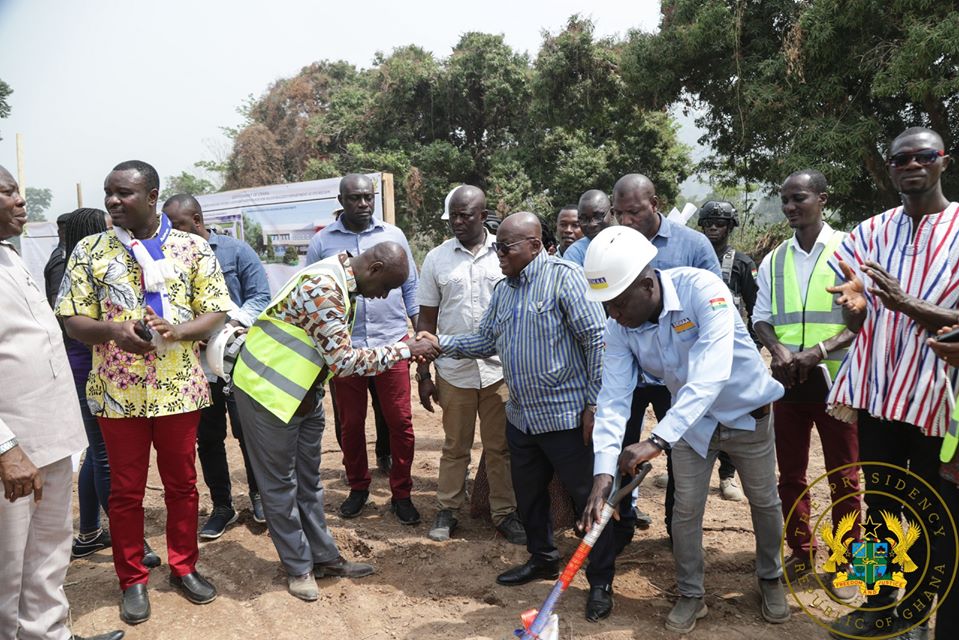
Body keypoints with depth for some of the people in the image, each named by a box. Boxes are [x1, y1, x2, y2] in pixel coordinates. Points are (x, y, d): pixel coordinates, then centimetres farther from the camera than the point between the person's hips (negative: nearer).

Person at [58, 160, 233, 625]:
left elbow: (216, 314, -2)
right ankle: (132, 580, 27)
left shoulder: (193, 248, 1)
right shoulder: (89, 251, 3)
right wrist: (113, 331, -20)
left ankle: (184, 567, 30)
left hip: (179, 389, 0)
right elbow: (73, 322, 1)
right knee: (125, 490, 10)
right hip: (117, 391, 0)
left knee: (182, 483, 12)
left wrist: (175, 331, -21)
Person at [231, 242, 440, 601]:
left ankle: (323, 556, 26)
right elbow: (343, 361, -28)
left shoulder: (342, 284, 4)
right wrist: (405, 350, -22)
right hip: (269, 391, -9)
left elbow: (338, 356, 8)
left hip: (305, 393, 9)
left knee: (308, 480, 15)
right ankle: (298, 566, 17)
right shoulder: (323, 287, -26)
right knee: (280, 484, 5)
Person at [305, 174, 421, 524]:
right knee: (351, 423, 12)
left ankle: (401, 493, 18)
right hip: (344, 347, 0)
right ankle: (358, 488, 31)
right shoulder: (322, 241, 2)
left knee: (400, 421, 2)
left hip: (392, 343, 0)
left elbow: (410, 287, 8)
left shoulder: (394, 235, 4)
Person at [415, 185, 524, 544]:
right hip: (454, 371, 1)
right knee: (455, 447, 12)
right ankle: (447, 511, 25)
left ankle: (504, 513, 21)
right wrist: (422, 374, 4)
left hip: (500, 369, 0)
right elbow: (426, 320, 6)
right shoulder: (437, 258, 3)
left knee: (500, 447, 9)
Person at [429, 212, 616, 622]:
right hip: (521, 416, 8)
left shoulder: (564, 277, -14)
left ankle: (601, 583, 20)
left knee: (589, 498, 4)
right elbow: (486, 341, 14)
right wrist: (442, 343, 0)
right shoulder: (503, 290, 10)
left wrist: (595, 404, -16)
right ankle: (543, 559, 42)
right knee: (528, 495, 20)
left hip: (566, 416, -7)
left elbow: (597, 340, -16)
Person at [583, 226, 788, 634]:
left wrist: (657, 441, -52)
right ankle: (690, 595, 26)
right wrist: (603, 472, -33)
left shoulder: (701, 289, -35)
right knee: (686, 509, 5)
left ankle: (770, 579, 40)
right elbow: (613, 399, -21)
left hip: (745, 411, -3)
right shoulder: (619, 328, -19)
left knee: (764, 501, 15)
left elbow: (710, 375, -45)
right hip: (690, 420, 3)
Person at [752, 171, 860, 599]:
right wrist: (778, 349, -11)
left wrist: (818, 351, -21)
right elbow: (761, 318, 10)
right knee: (790, 474, 12)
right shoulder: (774, 260, 7)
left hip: (835, 377, -4)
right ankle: (801, 551, 29)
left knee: (843, 477, 8)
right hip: (788, 379, 4)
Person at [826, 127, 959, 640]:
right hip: (876, 389, 3)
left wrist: (905, 303, -28)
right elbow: (856, 324, 4)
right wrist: (853, 303, -18)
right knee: (879, 503, 13)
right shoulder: (872, 232, 6)